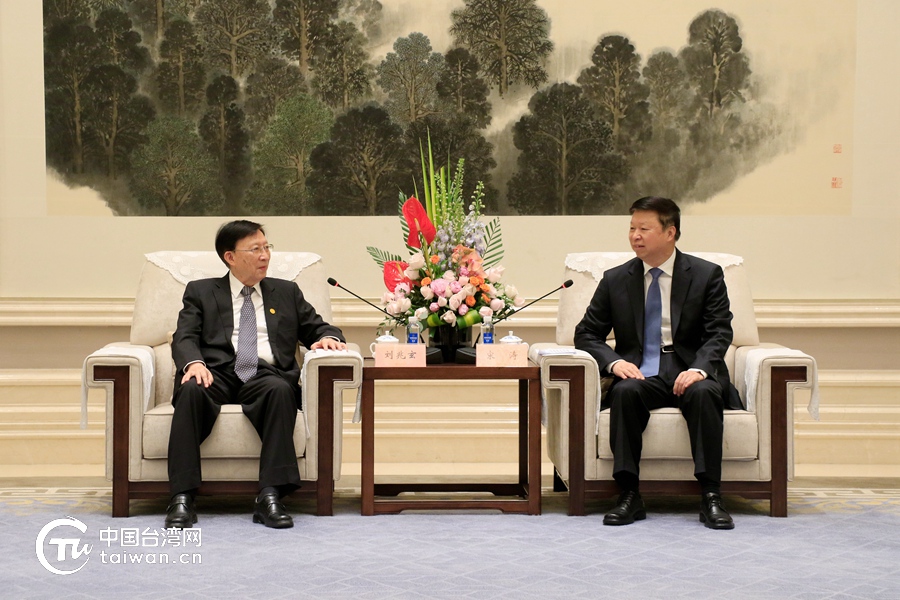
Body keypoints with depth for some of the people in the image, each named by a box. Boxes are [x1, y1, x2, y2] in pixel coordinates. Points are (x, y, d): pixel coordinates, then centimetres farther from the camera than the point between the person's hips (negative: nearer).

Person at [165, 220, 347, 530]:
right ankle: (182, 498, -36)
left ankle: (270, 496, -40)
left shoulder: (287, 292, 26)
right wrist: (194, 363, -17)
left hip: (265, 376, 1)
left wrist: (327, 337, -2)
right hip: (217, 375, -1)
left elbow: (316, 328, 24)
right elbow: (184, 337, 6)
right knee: (191, 389, -35)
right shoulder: (200, 292, 19)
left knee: (280, 389, -36)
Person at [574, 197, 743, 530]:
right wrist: (614, 362, -11)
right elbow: (586, 334, 10)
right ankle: (629, 496, -30)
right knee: (625, 392, -33)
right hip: (641, 373, 1)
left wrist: (699, 369, -23)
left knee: (703, 393, -35)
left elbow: (719, 333, -3)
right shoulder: (615, 280, 10)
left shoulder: (707, 275, 5)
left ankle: (711, 496, -32)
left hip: (690, 372, -1)